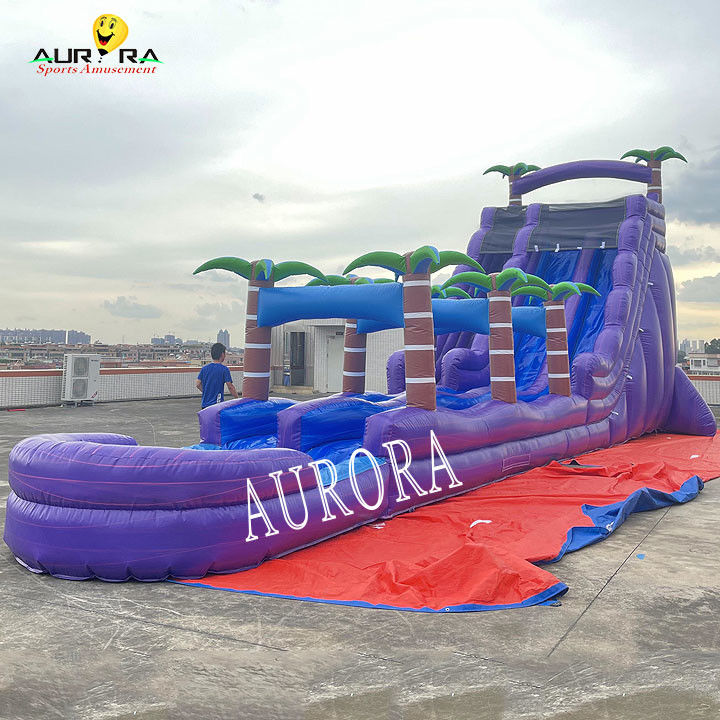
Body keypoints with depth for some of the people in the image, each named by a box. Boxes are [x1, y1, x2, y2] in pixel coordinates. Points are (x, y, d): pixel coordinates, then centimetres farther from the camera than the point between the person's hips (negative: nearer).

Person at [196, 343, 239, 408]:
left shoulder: (204, 368, 7)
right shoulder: (224, 369, -8)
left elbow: (198, 384, 10)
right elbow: (230, 387, -9)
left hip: (205, 404, 6)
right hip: (217, 404, -6)